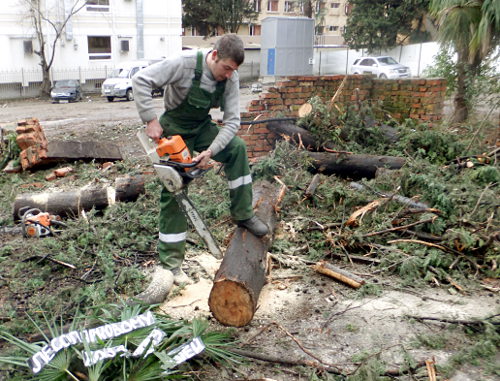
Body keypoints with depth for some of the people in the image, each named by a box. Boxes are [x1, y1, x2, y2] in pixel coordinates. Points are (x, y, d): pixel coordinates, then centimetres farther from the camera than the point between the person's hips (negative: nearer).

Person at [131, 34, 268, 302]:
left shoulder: (231, 78, -15)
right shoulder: (185, 63, -28)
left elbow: (232, 120, -17)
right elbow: (141, 81, -28)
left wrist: (211, 151, -29)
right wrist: (151, 120, -32)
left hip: (202, 128, 5)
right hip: (174, 131, -4)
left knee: (237, 148, -17)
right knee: (174, 193, -6)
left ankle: (242, 214, -3)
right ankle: (170, 263, 2)